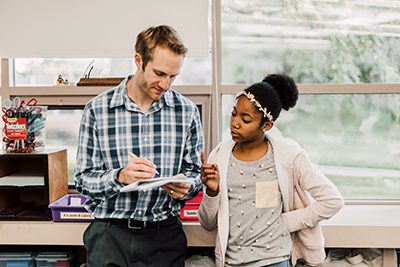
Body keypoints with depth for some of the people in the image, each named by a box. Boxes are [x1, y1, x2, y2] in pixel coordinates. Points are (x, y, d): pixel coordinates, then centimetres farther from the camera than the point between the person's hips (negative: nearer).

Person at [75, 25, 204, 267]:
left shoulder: (187, 111, 1)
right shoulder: (97, 109, -4)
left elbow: (194, 172, 8)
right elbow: (83, 178, -3)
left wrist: (185, 187, -15)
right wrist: (120, 176, -21)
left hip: (164, 232, 2)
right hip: (109, 233, -1)